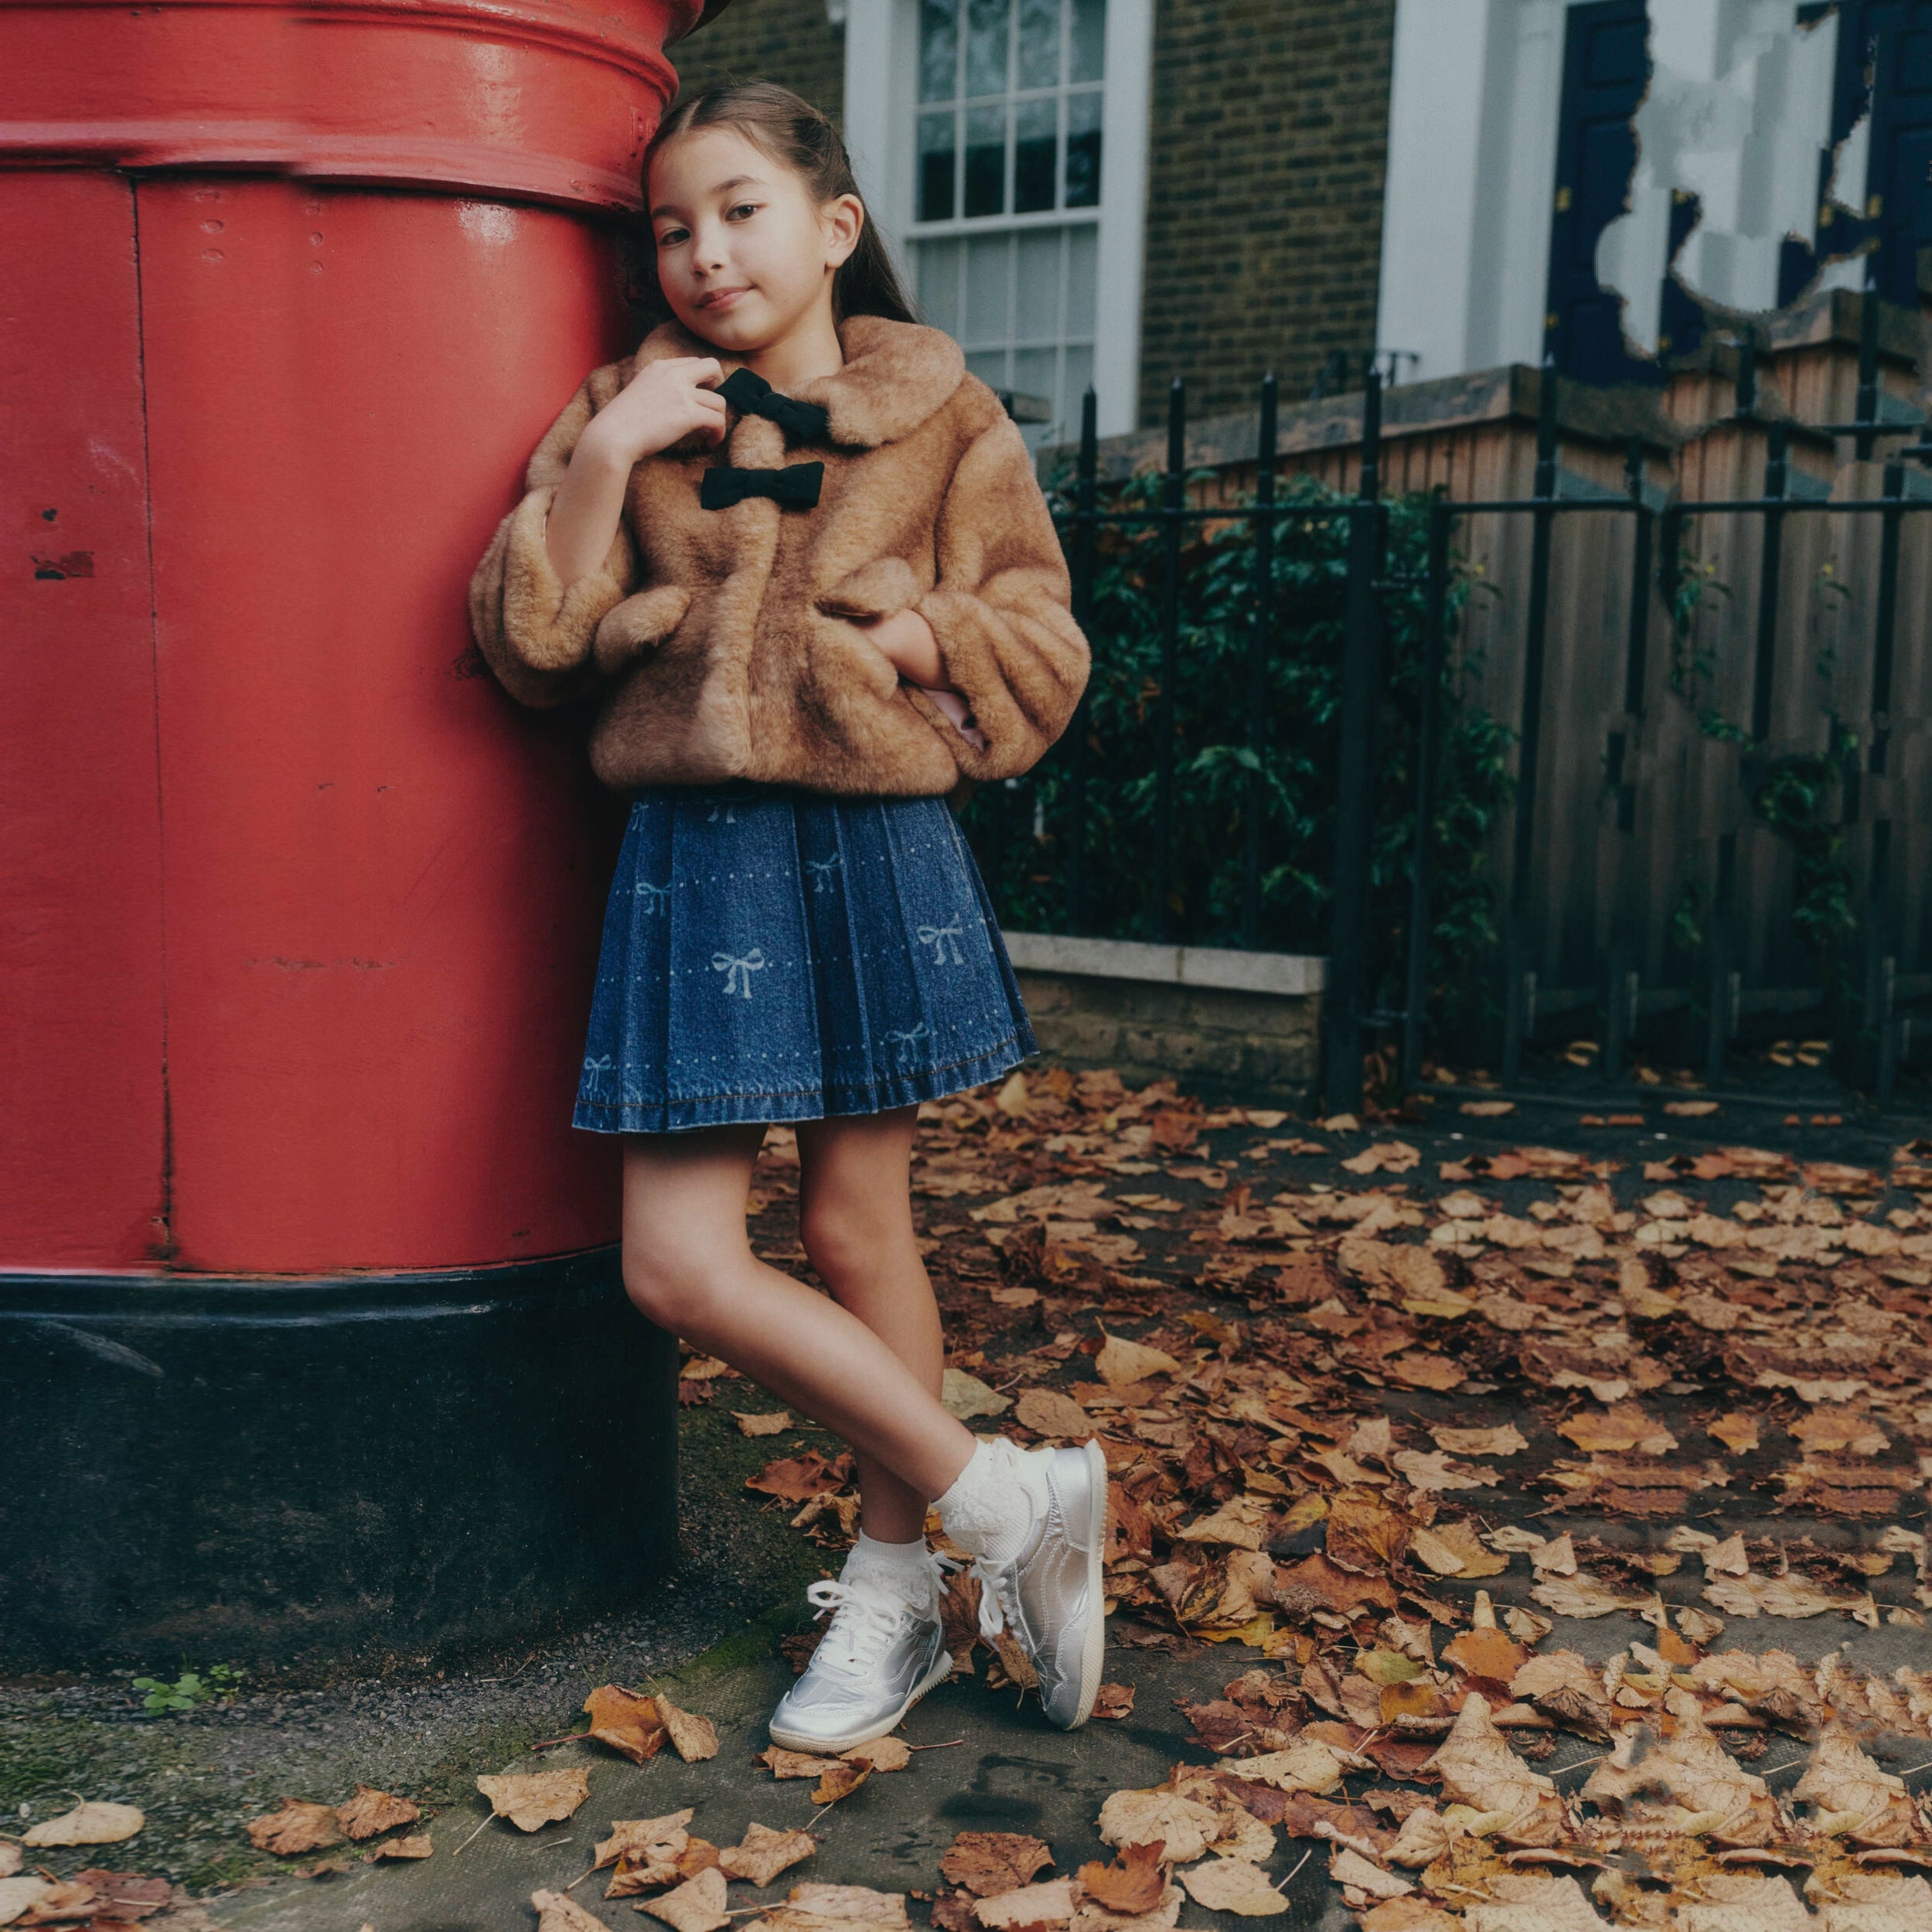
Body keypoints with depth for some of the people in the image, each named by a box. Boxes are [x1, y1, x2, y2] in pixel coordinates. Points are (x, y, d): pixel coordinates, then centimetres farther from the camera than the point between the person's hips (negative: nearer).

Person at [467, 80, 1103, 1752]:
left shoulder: (944, 416, 3)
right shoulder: (627, 410, 8)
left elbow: (1041, 656, 4)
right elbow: (530, 648, 0)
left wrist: (905, 638, -13)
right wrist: (601, 463, -11)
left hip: (875, 849, -2)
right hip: (694, 857, 2)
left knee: (858, 1233, 7)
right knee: (679, 1264, -3)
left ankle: (892, 1588, 24)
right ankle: (1013, 1504, 11)